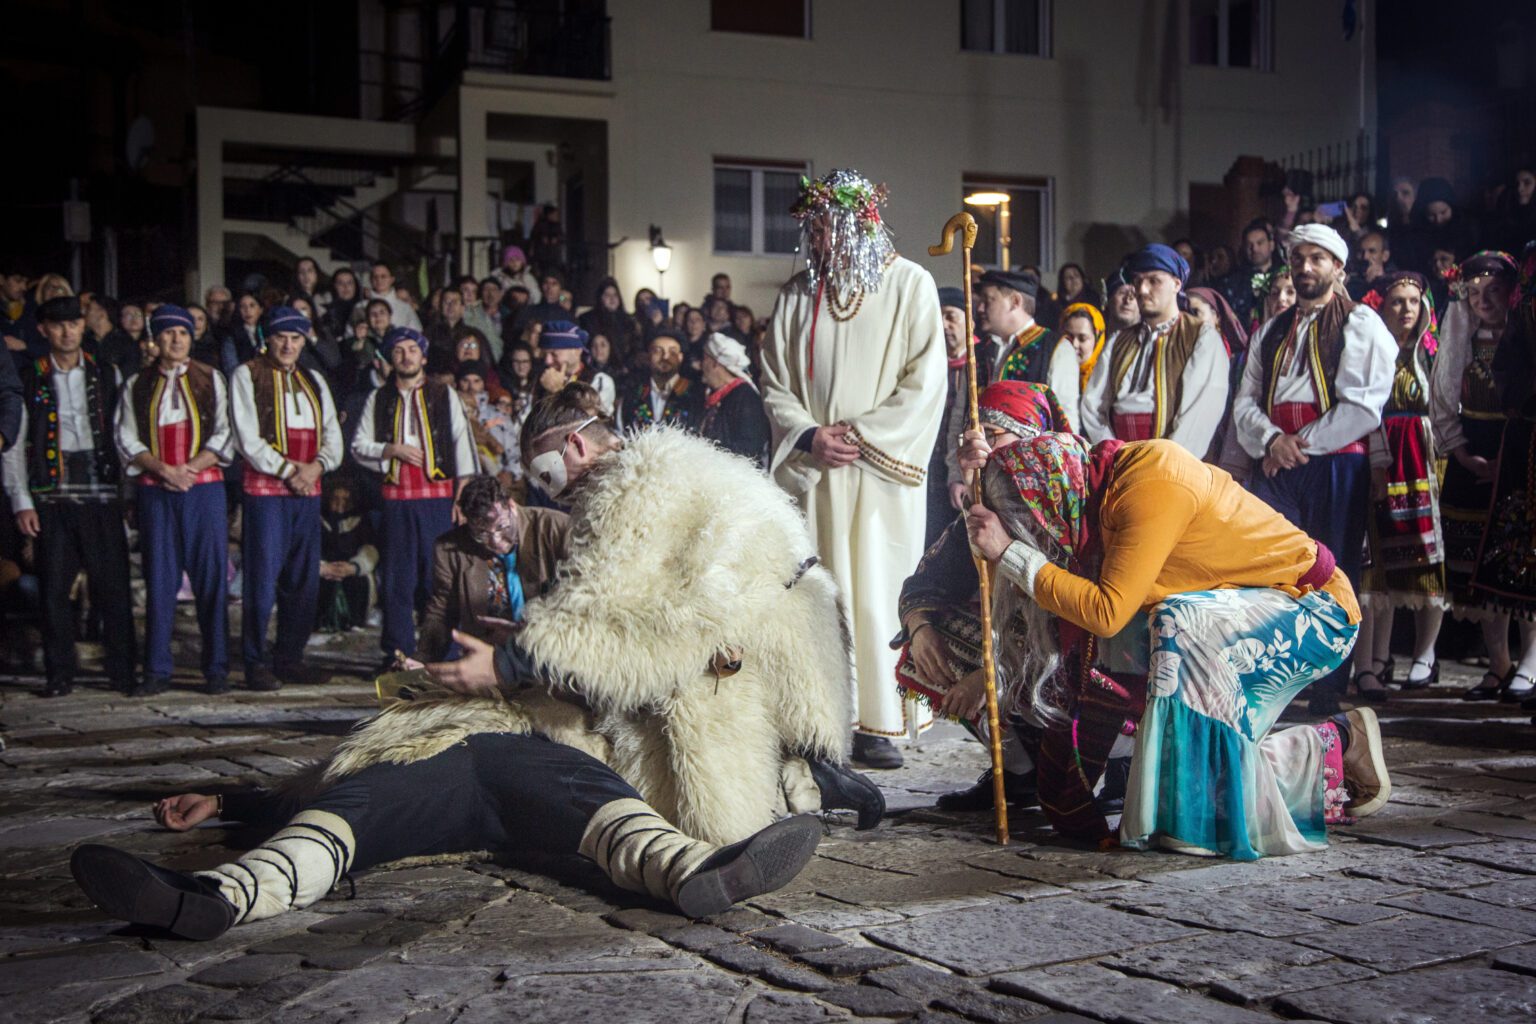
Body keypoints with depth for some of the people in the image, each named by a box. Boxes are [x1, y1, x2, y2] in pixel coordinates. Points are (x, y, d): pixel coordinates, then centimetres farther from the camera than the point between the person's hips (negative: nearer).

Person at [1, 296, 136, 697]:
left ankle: (123, 672, 5)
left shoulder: (107, 375, 9)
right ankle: (59, 674, 13)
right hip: (51, 498, 0)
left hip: (101, 495, 0)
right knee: (54, 588, 3)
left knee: (113, 585, -2)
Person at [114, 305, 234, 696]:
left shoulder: (211, 380, 10)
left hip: (203, 485, -1)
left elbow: (223, 434, 3)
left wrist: (190, 467, -10)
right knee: (159, 579, 1)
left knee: (211, 576, -3)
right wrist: (164, 469, -9)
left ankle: (216, 668, 1)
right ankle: (156, 670, 6)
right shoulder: (137, 386, 13)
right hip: (155, 490, 1)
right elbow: (126, 439, 6)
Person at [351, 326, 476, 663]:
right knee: (396, 575, 3)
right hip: (395, 497, 2)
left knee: (438, 572, -3)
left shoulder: (444, 395, 8)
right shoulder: (379, 399, 13)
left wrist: (464, 491, -5)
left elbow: (462, 442, 3)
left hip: (437, 495, -2)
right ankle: (397, 652, 10)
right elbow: (358, 445, 13)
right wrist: (391, 450, -6)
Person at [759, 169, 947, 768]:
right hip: (813, 472, 3)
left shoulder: (909, 285, 1)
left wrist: (862, 435, -9)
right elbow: (775, 383, 13)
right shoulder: (797, 295, 11)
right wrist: (809, 435, -5)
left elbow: (925, 381, -4)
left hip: (882, 470, -3)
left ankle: (878, 720, 2)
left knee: (877, 593, -3)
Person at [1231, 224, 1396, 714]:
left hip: (1335, 467, -4)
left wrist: (1300, 445, -10)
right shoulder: (1271, 332, 20)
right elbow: (1246, 401, 13)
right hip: (1273, 469, 5)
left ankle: (1326, 695, 6)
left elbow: (1363, 406, -9)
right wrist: (1271, 439, -7)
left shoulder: (1361, 325, 2)